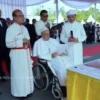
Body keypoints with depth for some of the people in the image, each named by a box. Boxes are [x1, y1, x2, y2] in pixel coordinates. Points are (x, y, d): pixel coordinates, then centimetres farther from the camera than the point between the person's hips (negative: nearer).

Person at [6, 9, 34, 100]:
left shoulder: (24, 28, 12)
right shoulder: (11, 29, -10)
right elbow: (8, 44, -15)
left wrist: (30, 53, 15)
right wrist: (21, 42, -20)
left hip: (26, 53, 7)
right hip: (17, 54, -7)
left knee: (27, 72, 13)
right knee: (19, 73, 1)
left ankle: (26, 90, 27)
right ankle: (19, 92, 16)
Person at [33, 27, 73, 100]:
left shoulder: (54, 41, 25)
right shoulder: (38, 43, 7)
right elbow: (40, 55, -4)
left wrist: (63, 52, -4)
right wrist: (51, 55, -16)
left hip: (60, 57, 6)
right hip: (50, 60, -5)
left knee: (71, 67, -22)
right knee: (62, 69, -31)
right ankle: (65, 92, -23)